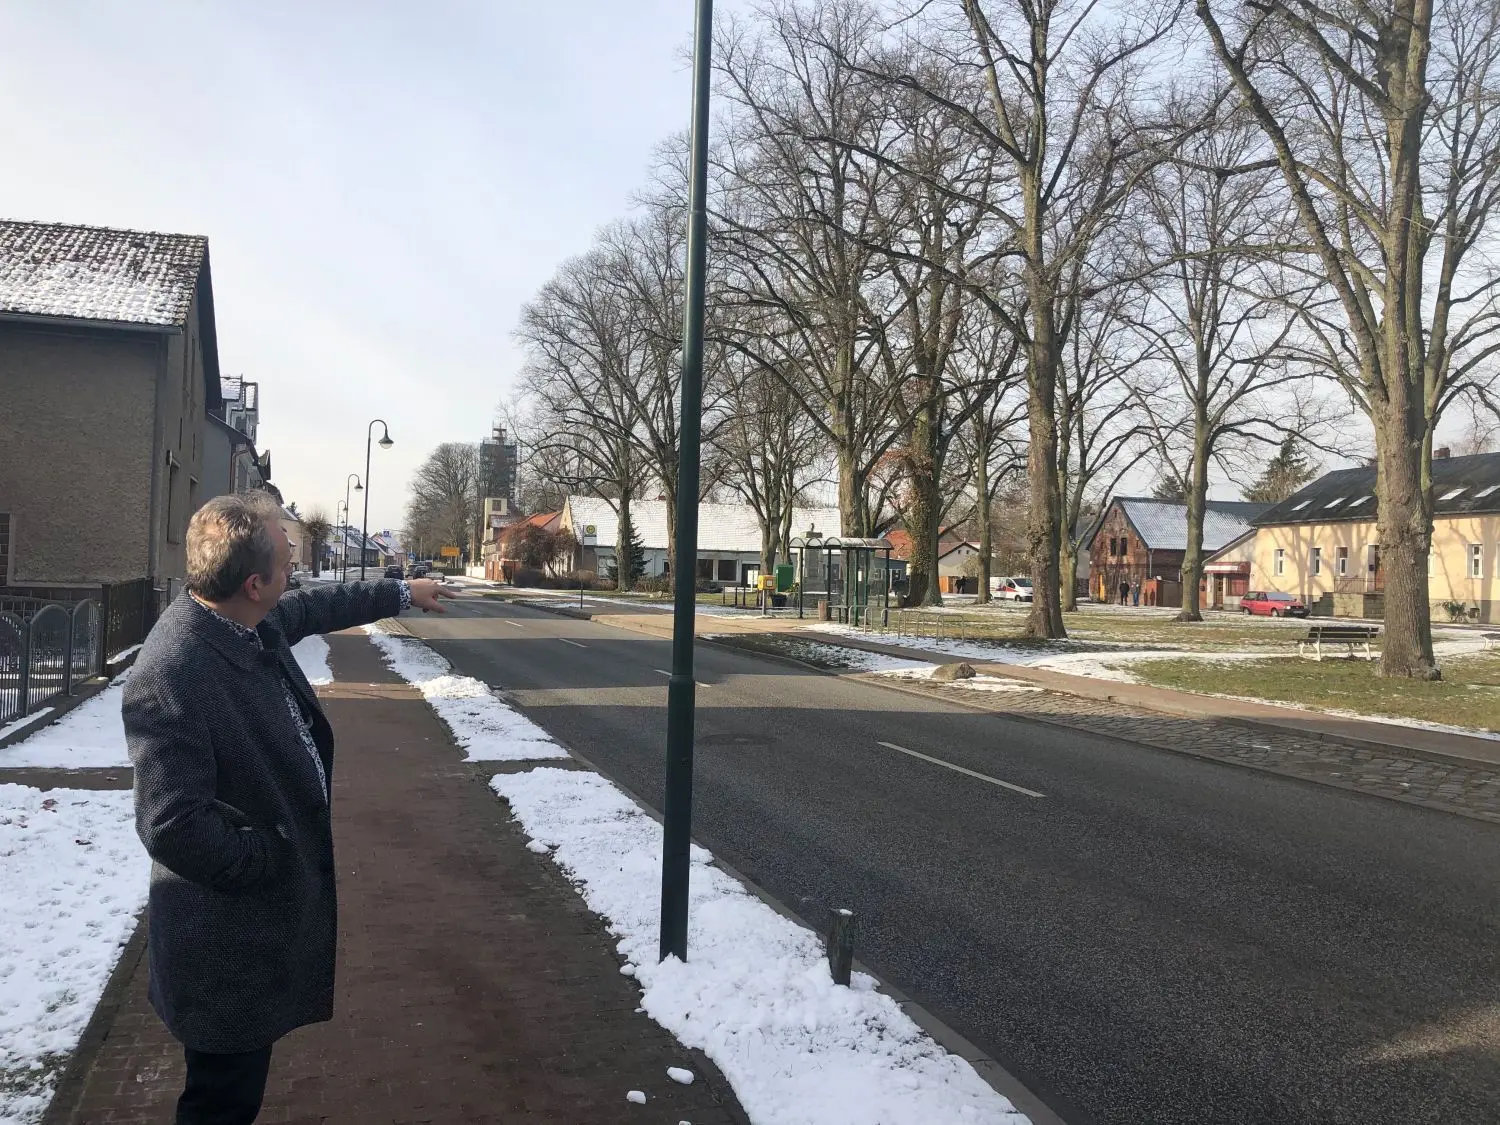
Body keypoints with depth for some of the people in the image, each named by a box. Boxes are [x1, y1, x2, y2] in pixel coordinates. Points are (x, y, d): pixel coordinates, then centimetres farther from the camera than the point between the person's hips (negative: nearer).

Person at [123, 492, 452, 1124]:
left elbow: (317, 606, 19)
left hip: (272, 912, 9)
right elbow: (172, 827, -32)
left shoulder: (258, 623, -4)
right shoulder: (171, 677, -30)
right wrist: (275, 860, -19)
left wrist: (401, 594, 32)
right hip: (227, 939, -9)